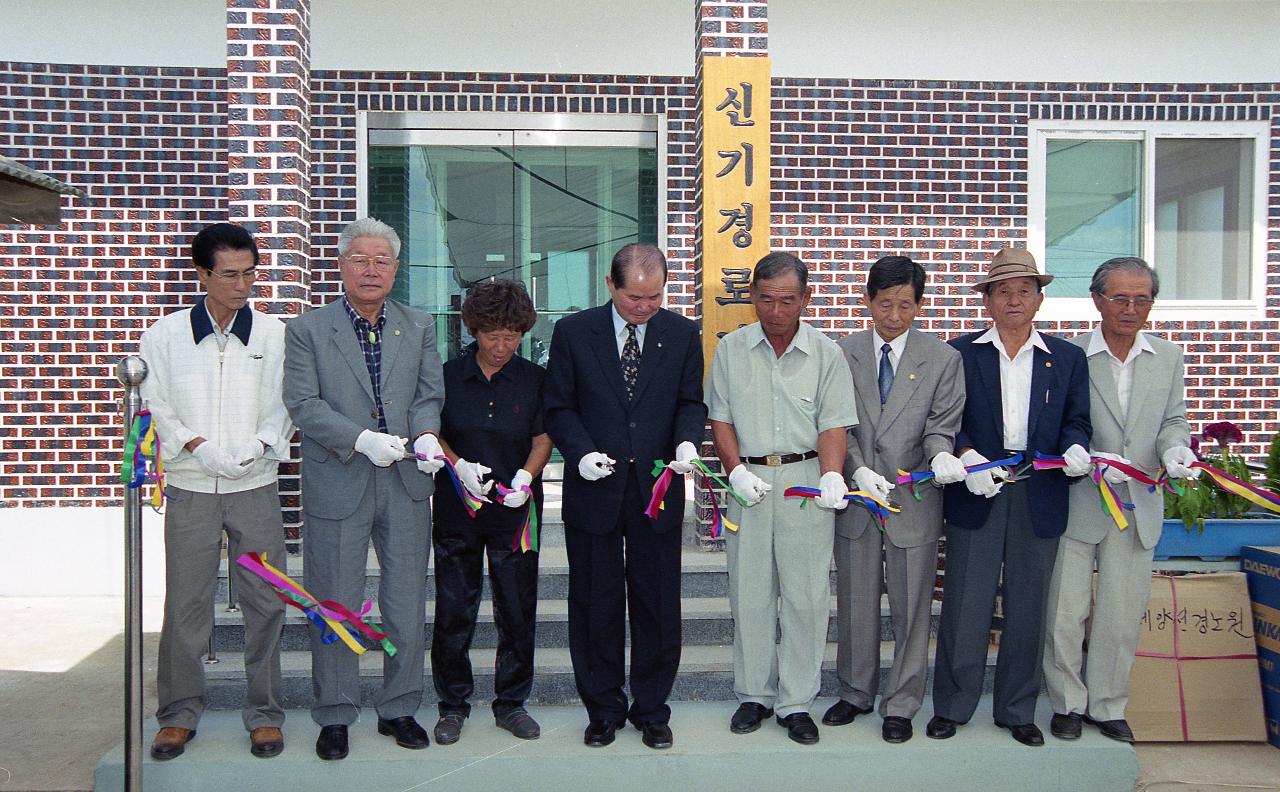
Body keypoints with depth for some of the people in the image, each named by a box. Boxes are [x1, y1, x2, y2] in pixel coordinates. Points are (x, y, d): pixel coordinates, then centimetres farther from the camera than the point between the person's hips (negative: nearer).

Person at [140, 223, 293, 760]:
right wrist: (198, 445, -12)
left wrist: (259, 443, -15)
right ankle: (179, 713, 22)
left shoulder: (274, 334, 3)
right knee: (185, 603, 5)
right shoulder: (164, 335, 4)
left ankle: (264, 713, 18)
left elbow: (283, 406, 3)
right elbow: (156, 407, 4)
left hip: (256, 487, 0)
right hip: (189, 488, 0)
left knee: (264, 603, 4)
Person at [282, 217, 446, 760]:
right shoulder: (307, 330, 0)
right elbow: (303, 404, -8)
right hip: (337, 486, -2)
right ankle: (335, 716, 24)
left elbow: (429, 395, 6)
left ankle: (399, 709, 27)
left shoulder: (419, 328, 9)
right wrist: (362, 439, -21)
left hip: (406, 486, 3)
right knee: (335, 606, 8)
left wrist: (426, 435, -16)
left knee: (407, 605, 10)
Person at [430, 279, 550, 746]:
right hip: (457, 509, 0)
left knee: (518, 610, 5)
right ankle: (453, 704, 21)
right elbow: (432, 433, 4)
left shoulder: (534, 379, 1)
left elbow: (543, 437, 2)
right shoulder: (448, 375, 0)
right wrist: (459, 466, -14)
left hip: (516, 509, 1)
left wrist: (526, 476, -16)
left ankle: (511, 703, 22)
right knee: (454, 608, 5)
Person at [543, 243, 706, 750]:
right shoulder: (573, 332, -2)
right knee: (595, 605, 9)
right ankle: (603, 709, 26)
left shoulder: (683, 335, 3)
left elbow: (690, 402, 7)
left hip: (657, 490, 1)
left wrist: (687, 440, -14)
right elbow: (559, 407, 1)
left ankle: (652, 710, 25)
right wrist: (581, 452, -15)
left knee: (657, 605, 8)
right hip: (594, 490, -1)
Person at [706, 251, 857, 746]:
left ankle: (796, 703, 16)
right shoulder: (731, 349, 3)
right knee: (749, 593, 8)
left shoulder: (826, 353, 0)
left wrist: (832, 476, -19)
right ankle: (754, 695, 23)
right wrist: (736, 471, -9)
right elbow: (720, 418, 5)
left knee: (806, 595, 2)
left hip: (806, 479, -1)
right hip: (748, 478, 1)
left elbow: (833, 424, -2)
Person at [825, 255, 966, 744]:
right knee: (855, 604, 15)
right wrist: (857, 471, -17)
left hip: (915, 501, -1)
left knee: (911, 608, 8)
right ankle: (856, 693, 33)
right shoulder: (842, 354, 1)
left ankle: (901, 704, 24)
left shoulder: (943, 359, -1)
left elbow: (942, 425, -5)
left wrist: (940, 455, -27)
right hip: (856, 498, 2)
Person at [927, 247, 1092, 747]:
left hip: (1041, 496, 2)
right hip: (977, 491, -2)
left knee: (1027, 606, 10)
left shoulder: (1068, 358, 11)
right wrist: (966, 456, -18)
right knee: (965, 603, 1)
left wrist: (1074, 448, -14)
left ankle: (1017, 710, 24)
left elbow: (1076, 420, 8)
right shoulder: (960, 353, 5)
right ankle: (952, 706, 15)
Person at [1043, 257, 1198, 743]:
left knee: (1122, 615, 12)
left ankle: (1108, 706, 29)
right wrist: (1092, 460, -21)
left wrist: (1174, 448, -11)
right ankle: (1068, 703, 24)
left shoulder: (1168, 358, 7)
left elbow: (1173, 420, 11)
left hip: (1138, 505, 4)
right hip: (1076, 502, -3)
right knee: (1065, 612, 5)